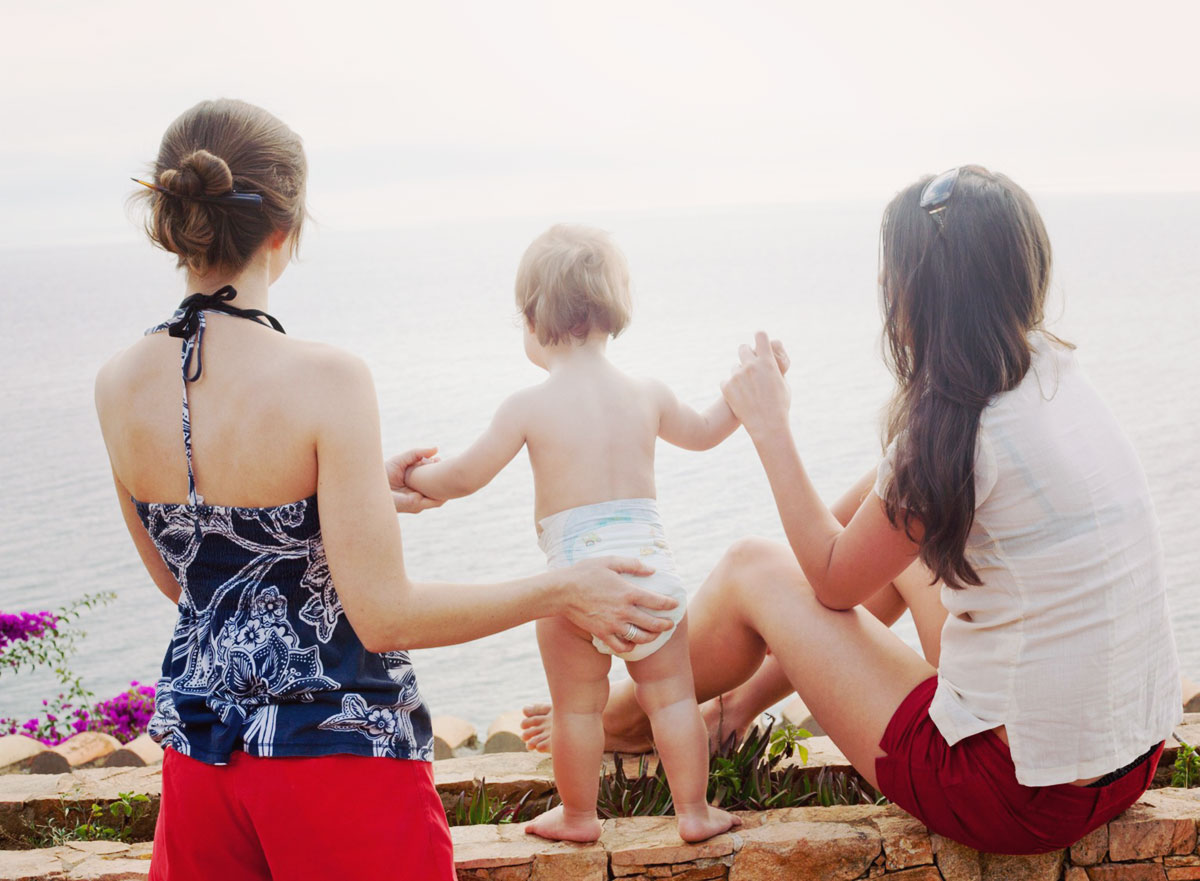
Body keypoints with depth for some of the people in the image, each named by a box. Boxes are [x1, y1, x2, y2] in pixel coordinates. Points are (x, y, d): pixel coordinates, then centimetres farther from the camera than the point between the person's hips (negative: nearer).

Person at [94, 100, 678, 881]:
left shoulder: (119, 386, -4)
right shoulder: (327, 380, -21)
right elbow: (384, 614, -21)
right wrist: (562, 593, -11)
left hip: (200, 748, 5)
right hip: (340, 751, -5)